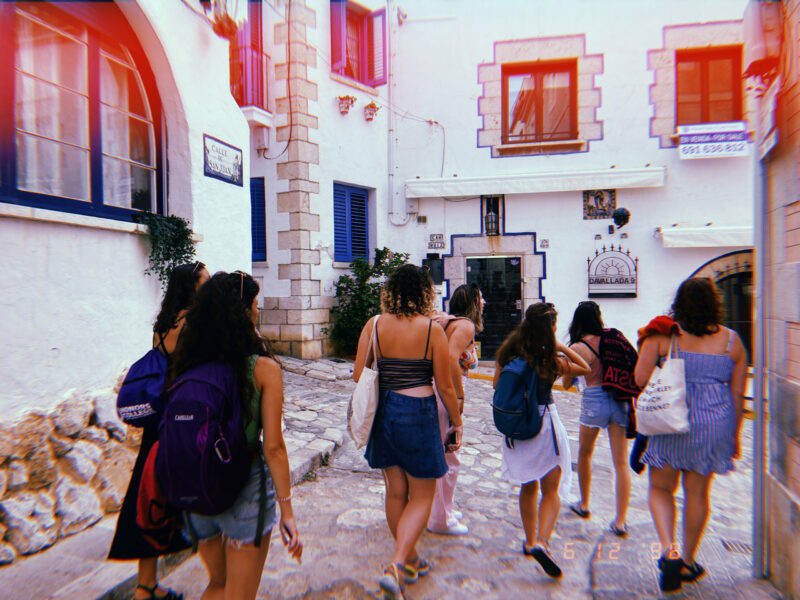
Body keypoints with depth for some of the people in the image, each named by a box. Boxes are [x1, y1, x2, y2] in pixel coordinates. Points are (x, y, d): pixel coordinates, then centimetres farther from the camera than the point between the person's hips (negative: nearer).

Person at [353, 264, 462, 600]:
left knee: (395, 492, 20)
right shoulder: (433, 330, -12)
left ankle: (410, 561, 39)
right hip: (419, 414, -4)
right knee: (422, 497, 14)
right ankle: (395, 568, 4)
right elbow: (445, 387, -8)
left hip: (384, 411, 4)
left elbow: (357, 376, -3)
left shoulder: (374, 325, -5)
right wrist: (457, 421, 8)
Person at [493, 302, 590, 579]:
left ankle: (530, 541, 32)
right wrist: (561, 347, -3)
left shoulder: (508, 353, -3)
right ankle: (541, 542, -5)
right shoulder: (549, 360, -14)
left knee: (528, 487, 21)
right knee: (551, 490, 9)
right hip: (543, 421, -4)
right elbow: (585, 368, -3)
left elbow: (497, 384, 5)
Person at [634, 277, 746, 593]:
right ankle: (688, 562, 30)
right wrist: (734, 434, 17)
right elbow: (738, 392, 7)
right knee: (697, 494, 16)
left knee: (661, 489, 15)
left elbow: (640, 378, -11)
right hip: (715, 424, 3)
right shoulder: (731, 340, 2)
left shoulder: (661, 335, -7)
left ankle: (668, 551, -2)